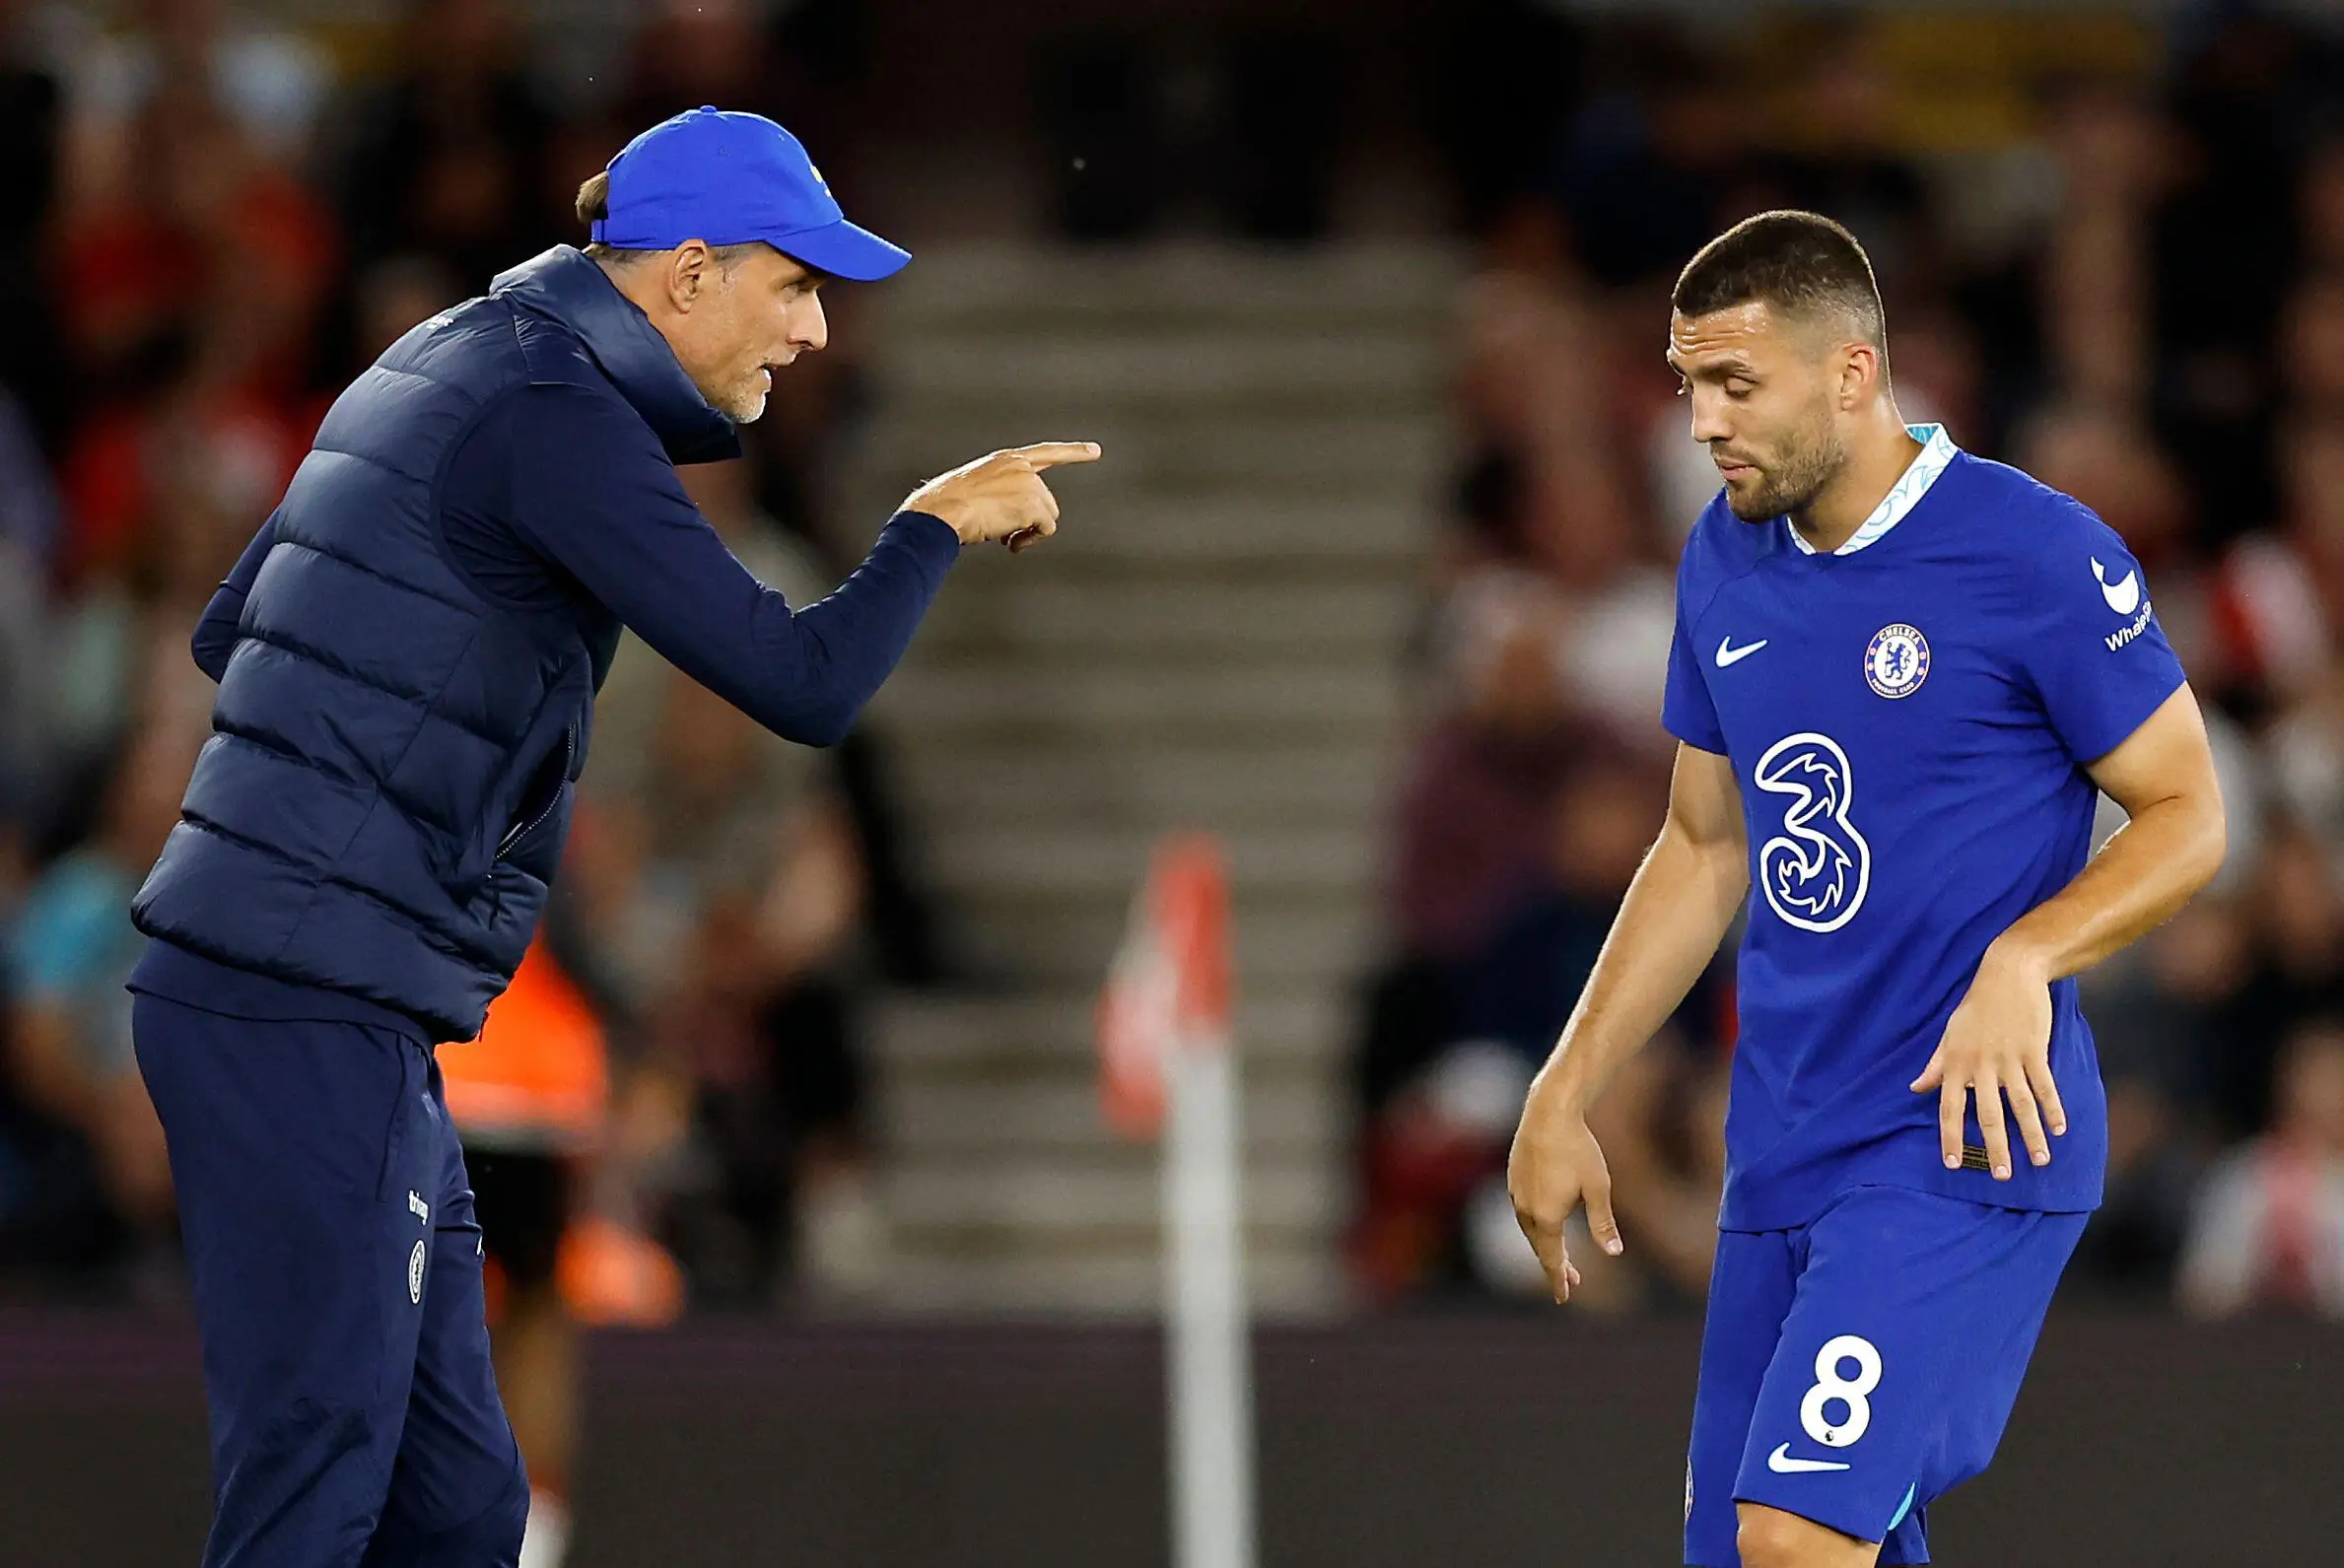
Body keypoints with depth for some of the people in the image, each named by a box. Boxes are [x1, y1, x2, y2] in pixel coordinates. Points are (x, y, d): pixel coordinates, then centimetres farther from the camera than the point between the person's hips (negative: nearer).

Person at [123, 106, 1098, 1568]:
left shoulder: (440, 369, 16)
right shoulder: (554, 416, -14)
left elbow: (228, 633, 25)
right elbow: (800, 682, -19)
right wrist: (939, 524, -4)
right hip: (314, 1020, -10)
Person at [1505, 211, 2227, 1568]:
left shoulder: (2037, 554, -11)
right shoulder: (1726, 560, 10)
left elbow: (2188, 817, -7)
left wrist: (2024, 958, -24)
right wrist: (1565, 1096, 16)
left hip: (1966, 1144, -7)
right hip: (1781, 1153, 8)